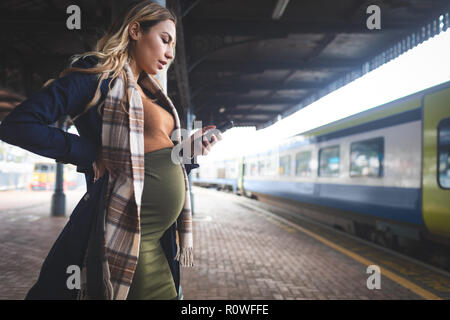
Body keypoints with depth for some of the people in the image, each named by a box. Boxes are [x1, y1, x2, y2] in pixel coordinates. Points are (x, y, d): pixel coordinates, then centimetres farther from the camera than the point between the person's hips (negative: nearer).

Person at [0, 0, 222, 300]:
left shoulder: (151, 92, 18)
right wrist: (94, 155, -15)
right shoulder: (99, 75, -5)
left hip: (164, 229, 8)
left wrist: (190, 147, 6)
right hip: (132, 230, -8)